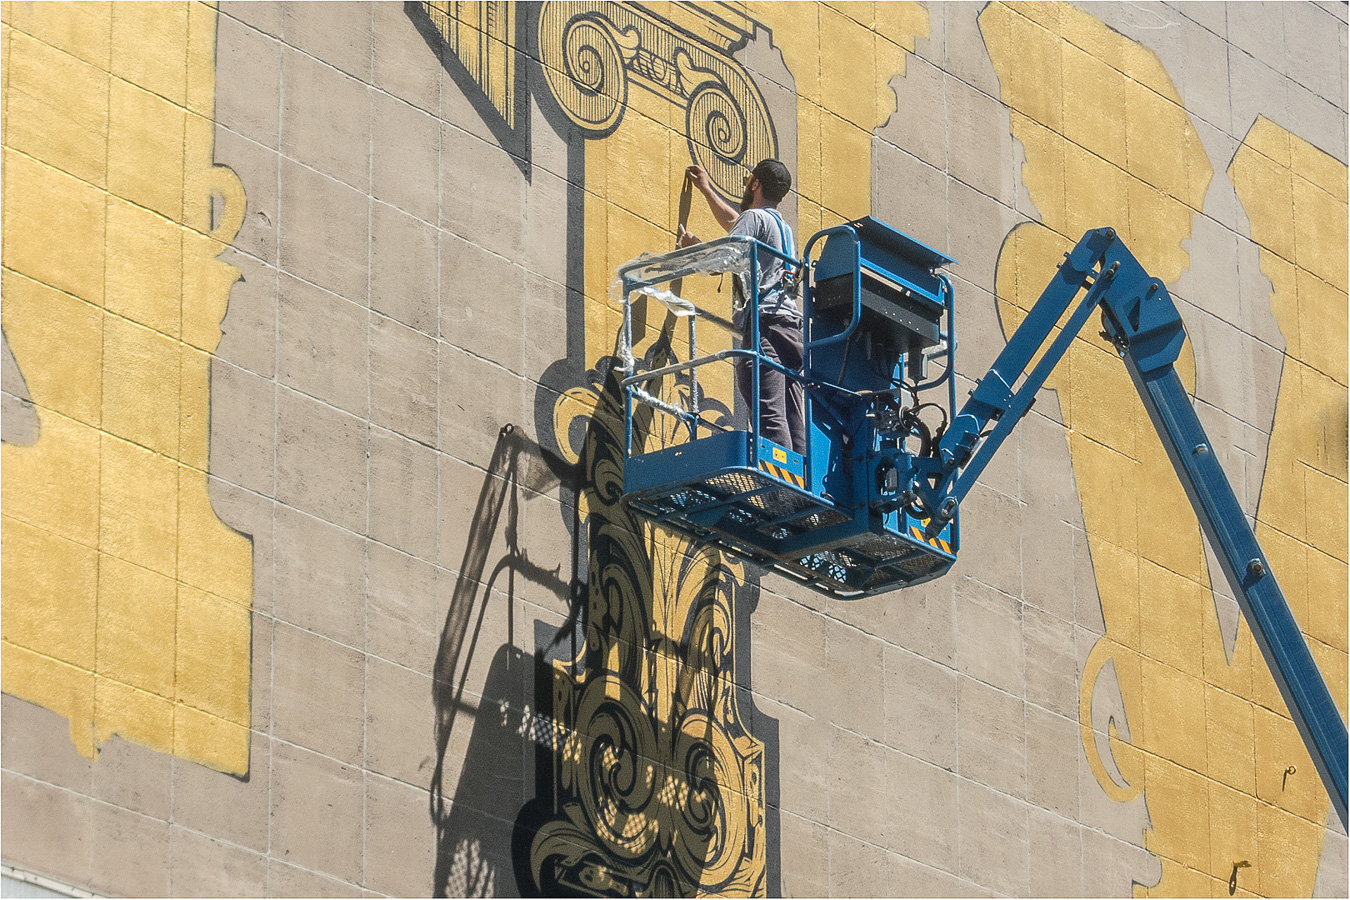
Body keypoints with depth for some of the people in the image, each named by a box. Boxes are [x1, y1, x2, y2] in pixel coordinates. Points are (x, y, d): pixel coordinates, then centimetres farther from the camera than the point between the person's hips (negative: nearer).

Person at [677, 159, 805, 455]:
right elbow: (734, 224, 49)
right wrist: (705, 188, 62)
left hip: (765, 323, -8)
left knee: (770, 420, -20)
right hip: (791, 326, 8)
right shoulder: (783, 227, 30)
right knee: (793, 424, -1)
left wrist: (692, 245, 14)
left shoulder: (755, 217, 2)